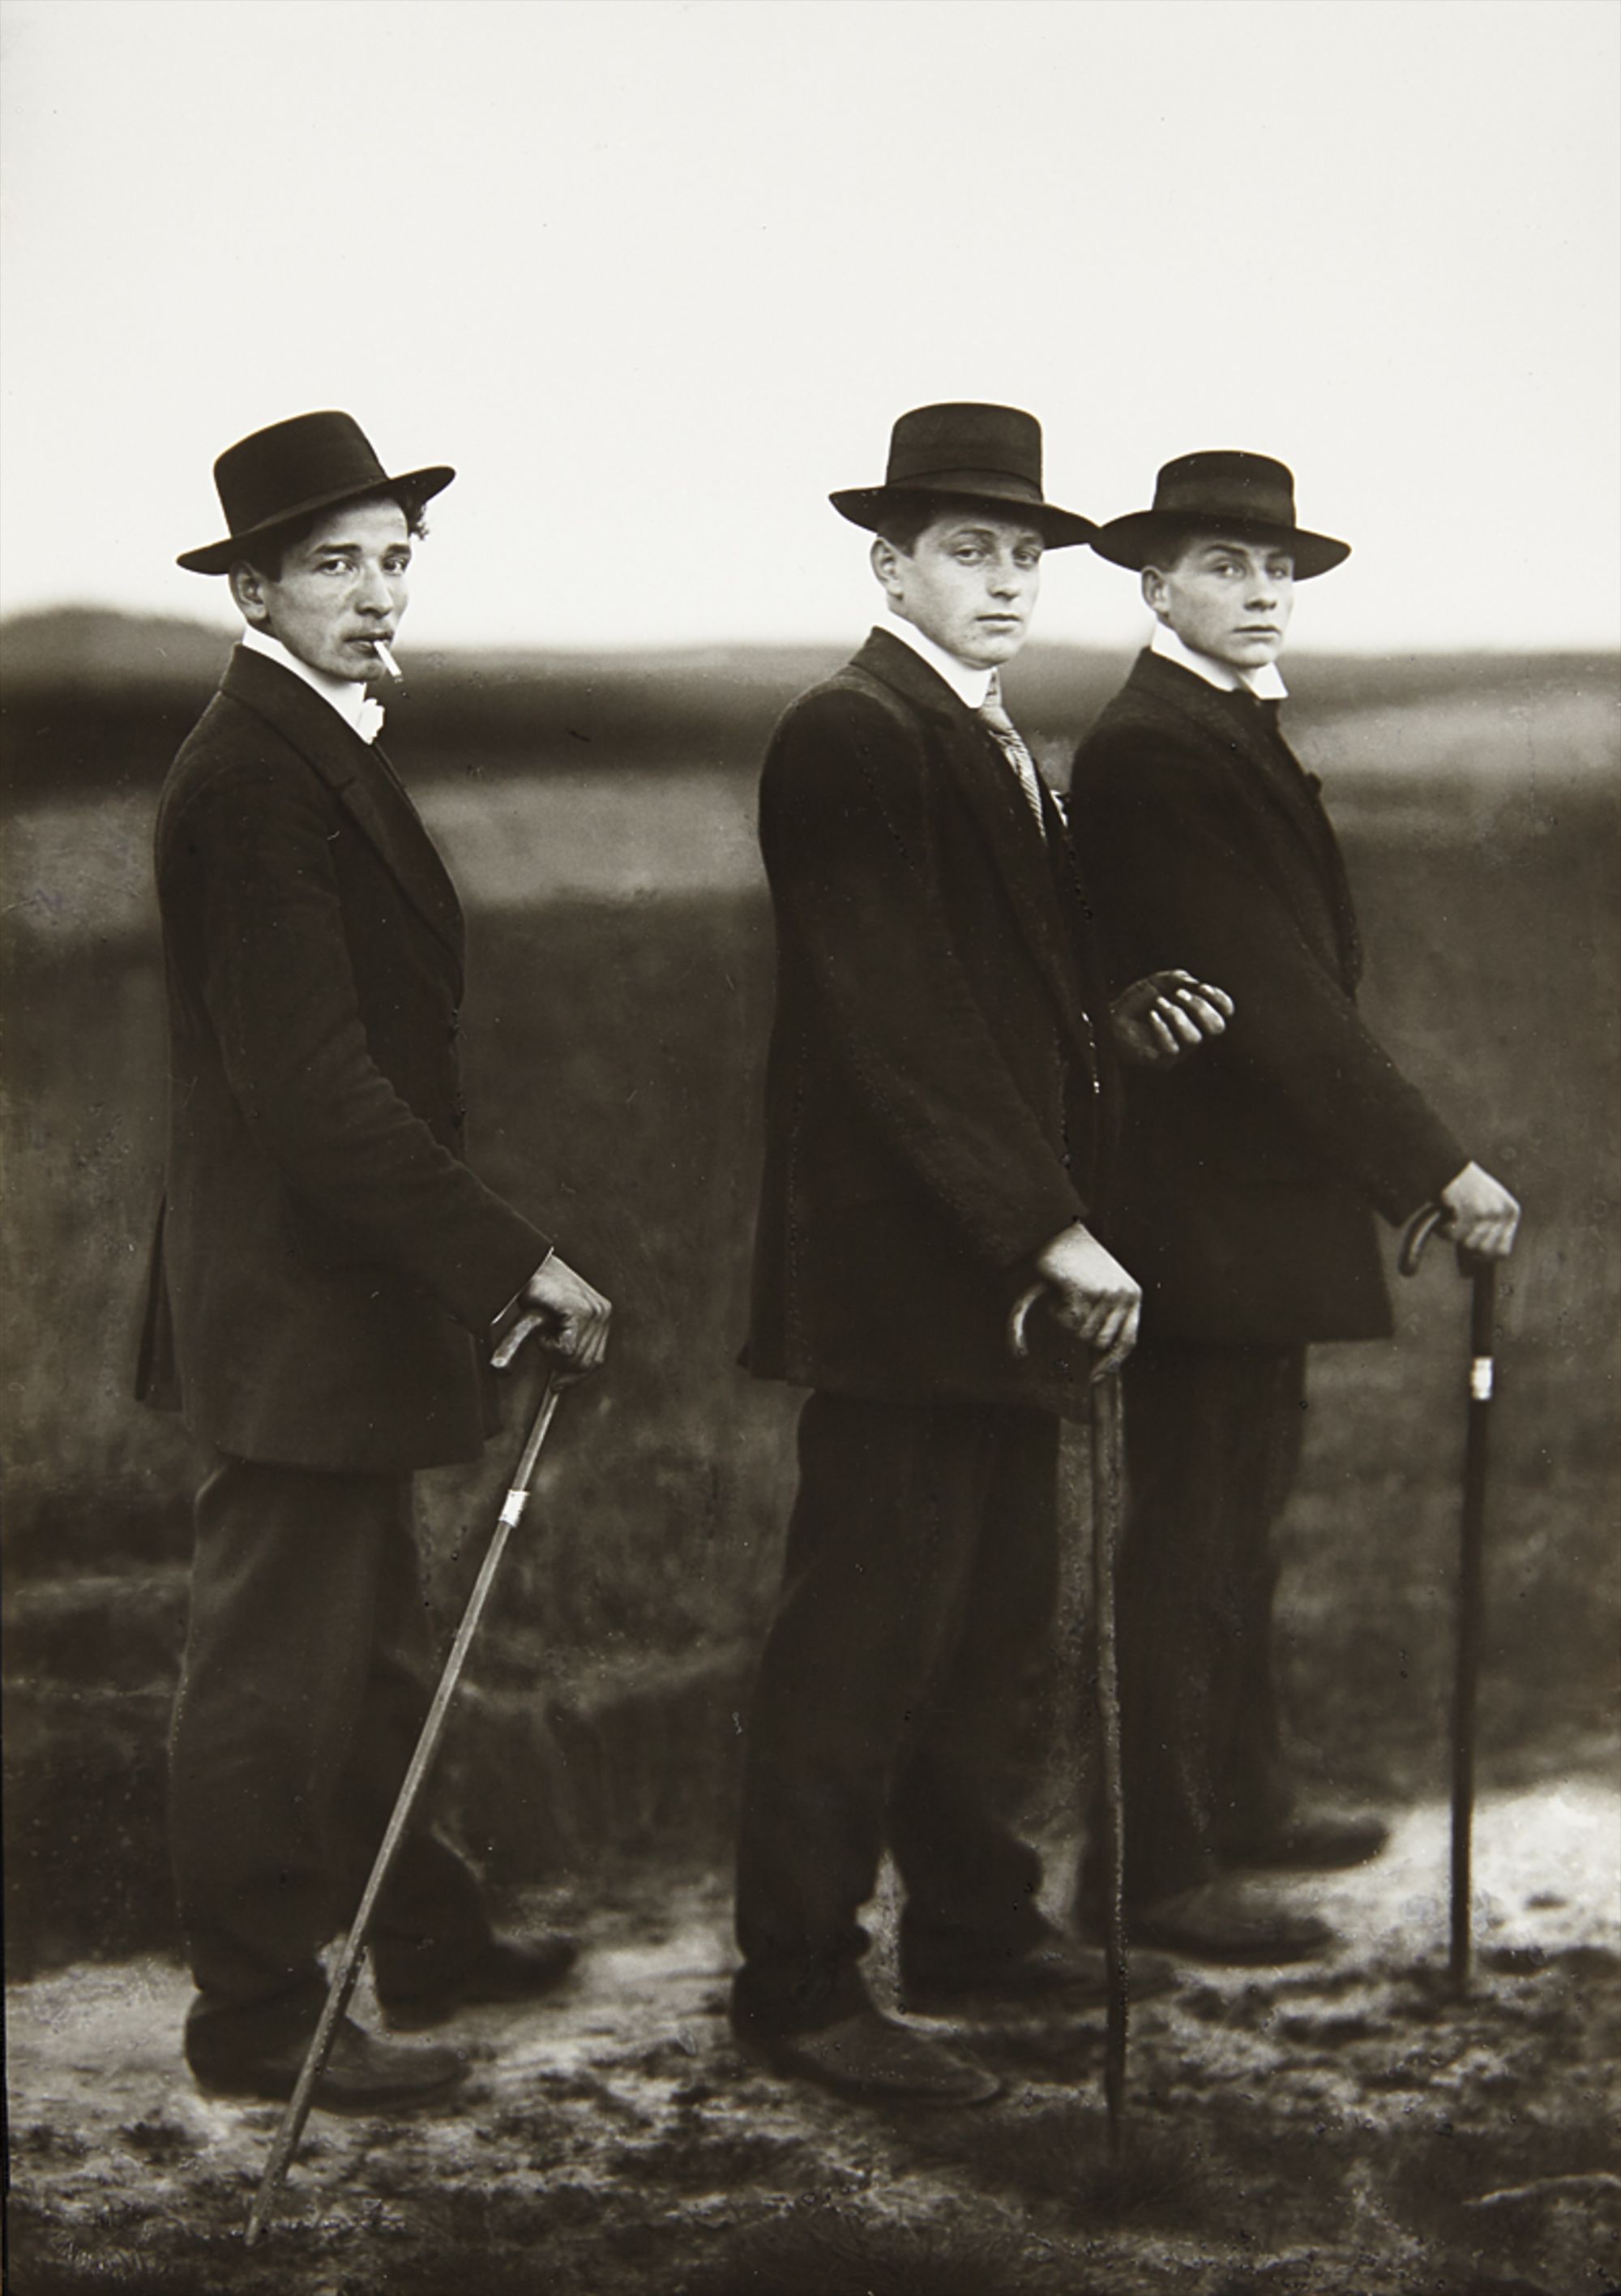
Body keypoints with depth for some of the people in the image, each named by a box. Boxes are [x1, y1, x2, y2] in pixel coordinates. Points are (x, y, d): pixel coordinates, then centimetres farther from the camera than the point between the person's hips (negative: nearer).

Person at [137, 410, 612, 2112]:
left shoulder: (319, 751, 13)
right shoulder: (253, 778, -20)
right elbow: (312, 1087, -26)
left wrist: (470, 1262, 18)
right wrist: (513, 1261, -26)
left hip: (348, 1284, 11)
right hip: (295, 1295, -11)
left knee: (365, 1645, 21)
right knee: (275, 1668, 0)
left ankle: (417, 1941, 34)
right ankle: (258, 2021, 11)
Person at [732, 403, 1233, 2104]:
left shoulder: (992, 748, 18)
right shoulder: (849, 739, -13)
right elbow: (895, 1023, -20)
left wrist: (1112, 1021, 4)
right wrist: (1047, 1230, -22)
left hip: (1007, 1262, 10)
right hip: (899, 1263, -10)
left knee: (994, 1615, 16)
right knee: (867, 1630, -5)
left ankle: (974, 1930, 27)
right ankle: (797, 1988, 4)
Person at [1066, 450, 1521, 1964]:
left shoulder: (1236, 735, 15)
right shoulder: (1150, 751, -18)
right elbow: (1274, 997, -23)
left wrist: (1397, 1161, 12)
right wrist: (1430, 1166, -23)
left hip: (1256, 1196, 10)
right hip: (1201, 1202, -10)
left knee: (1241, 1509, 19)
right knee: (1188, 1537, -3)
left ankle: (1240, 1799, 33)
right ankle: (1164, 1873, 5)